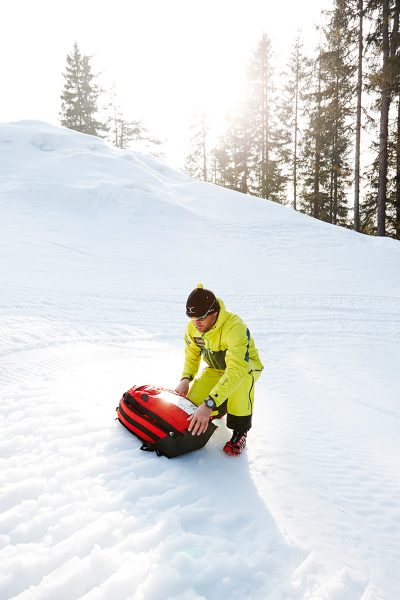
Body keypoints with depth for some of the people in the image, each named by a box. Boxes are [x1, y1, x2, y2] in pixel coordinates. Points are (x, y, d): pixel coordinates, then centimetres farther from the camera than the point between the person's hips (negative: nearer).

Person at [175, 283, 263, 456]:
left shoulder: (234, 326, -39)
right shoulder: (193, 327, -17)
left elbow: (237, 369, -50)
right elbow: (191, 355, 2)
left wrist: (209, 404, -55)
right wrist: (186, 379, -18)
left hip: (246, 366, -5)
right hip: (215, 370, 5)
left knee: (242, 377, -41)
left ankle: (240, 430, -17)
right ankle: (220, 409, 22)